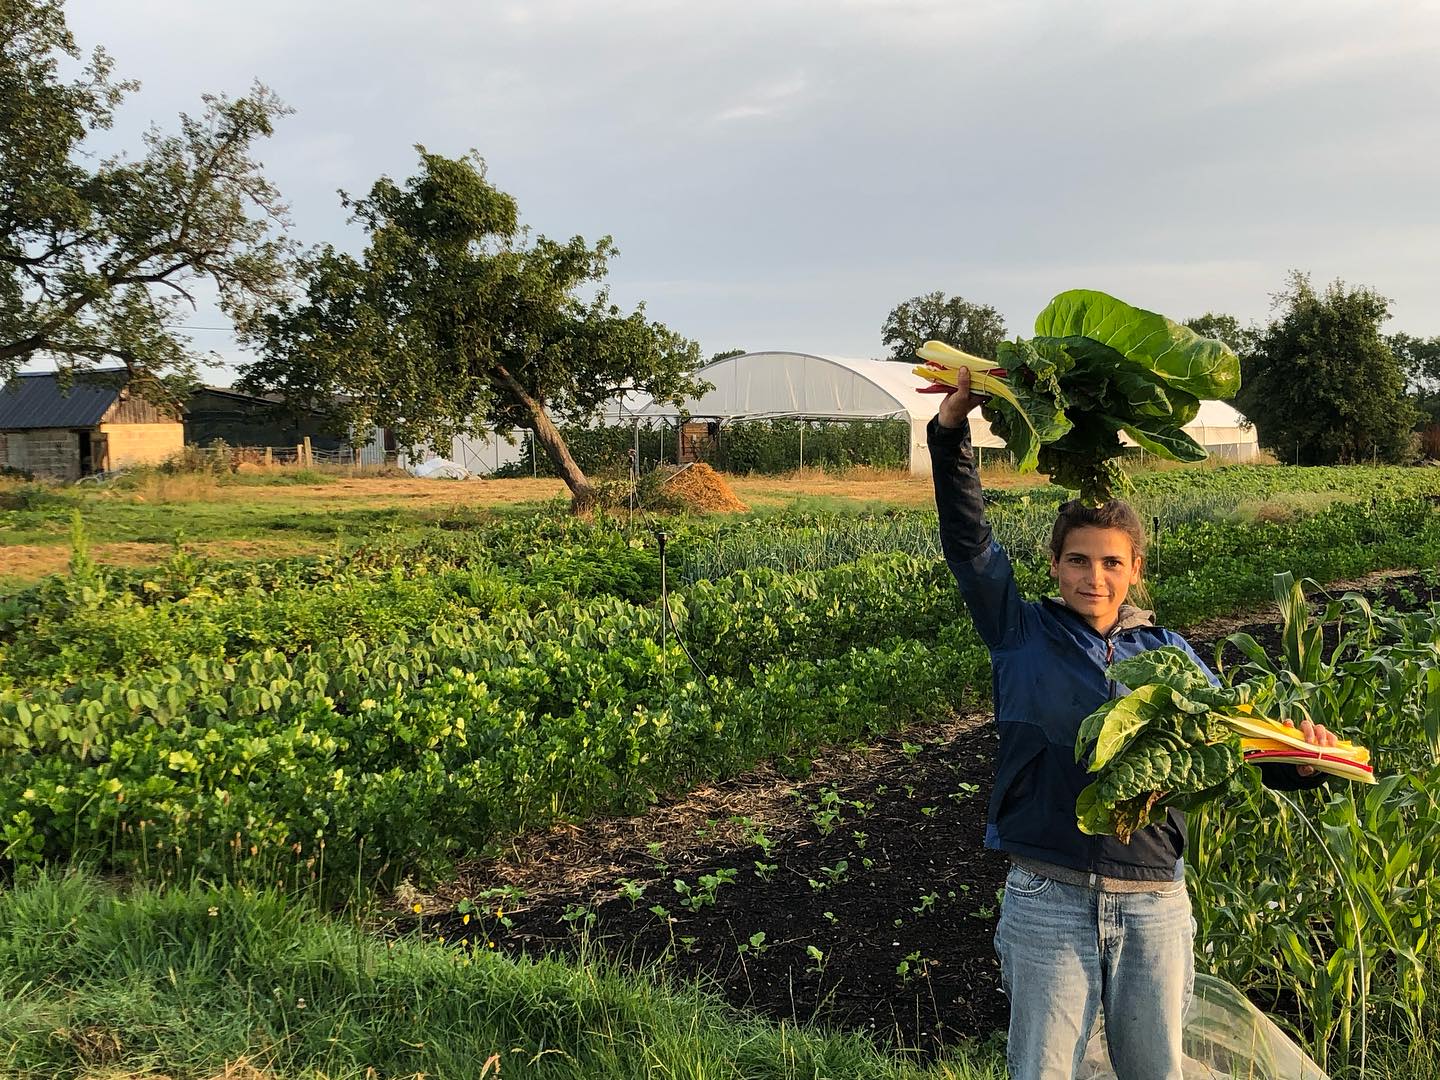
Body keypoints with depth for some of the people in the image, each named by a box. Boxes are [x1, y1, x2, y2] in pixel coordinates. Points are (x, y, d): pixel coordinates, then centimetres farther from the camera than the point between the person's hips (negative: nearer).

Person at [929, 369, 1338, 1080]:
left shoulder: (1164, 652, 8)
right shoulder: (1023, 636, 2)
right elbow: (969, 543, -6)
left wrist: (1297, 758, -20)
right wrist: (951, 430, -13)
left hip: (1154, 903, 2)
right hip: (1049, 899, -2)